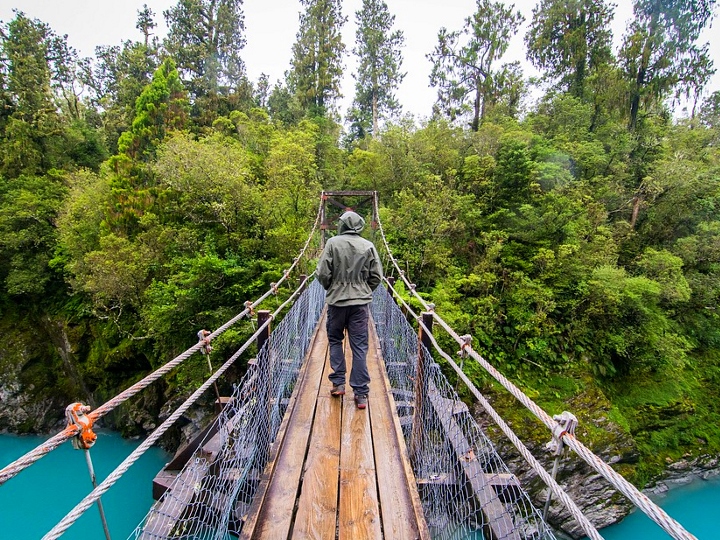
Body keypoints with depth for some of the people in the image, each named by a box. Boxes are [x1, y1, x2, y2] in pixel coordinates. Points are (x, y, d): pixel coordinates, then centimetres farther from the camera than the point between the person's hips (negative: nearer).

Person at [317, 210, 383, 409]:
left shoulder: (333, 243, -6)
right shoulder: (368, 246, -1)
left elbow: (323, 273, -7)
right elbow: (377, 276, 0)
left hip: (336, 301, -1)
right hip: (361, 302, 1)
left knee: (335, 340, 19)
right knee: (360, 346, 6)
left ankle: (338, 383, 21)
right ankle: (361, 393, 10)